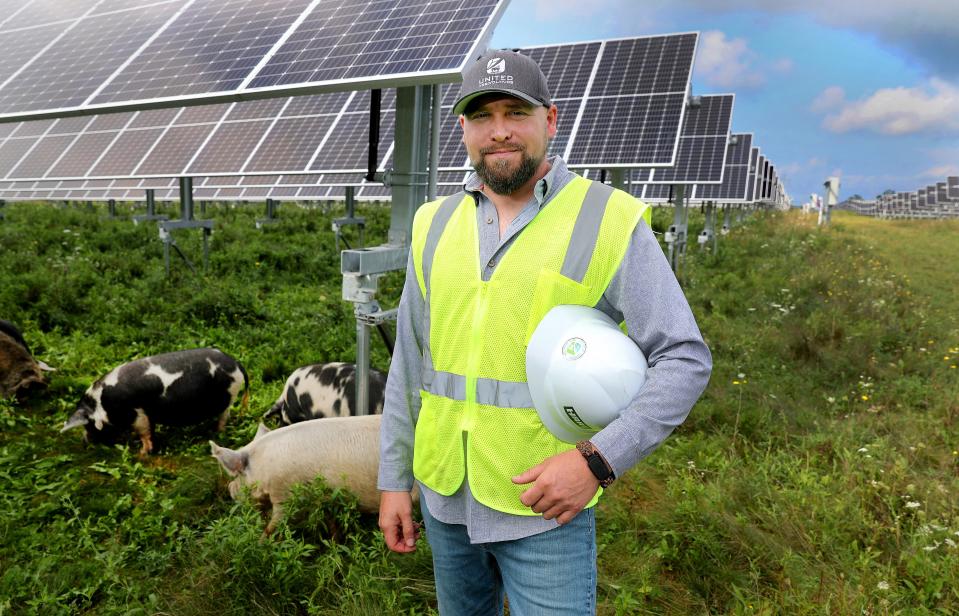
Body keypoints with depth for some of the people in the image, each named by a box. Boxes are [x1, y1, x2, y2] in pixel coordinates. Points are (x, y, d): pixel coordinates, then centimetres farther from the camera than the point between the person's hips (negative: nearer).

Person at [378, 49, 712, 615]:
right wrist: (394, 479, 8)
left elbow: (685, 359, -10)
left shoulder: (610, 222, -11)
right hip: (444, 493, 5)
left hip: (546, 503, -4)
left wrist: (600, 460, -20)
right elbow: (410, 364, 6)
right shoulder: (435, 225, 2)